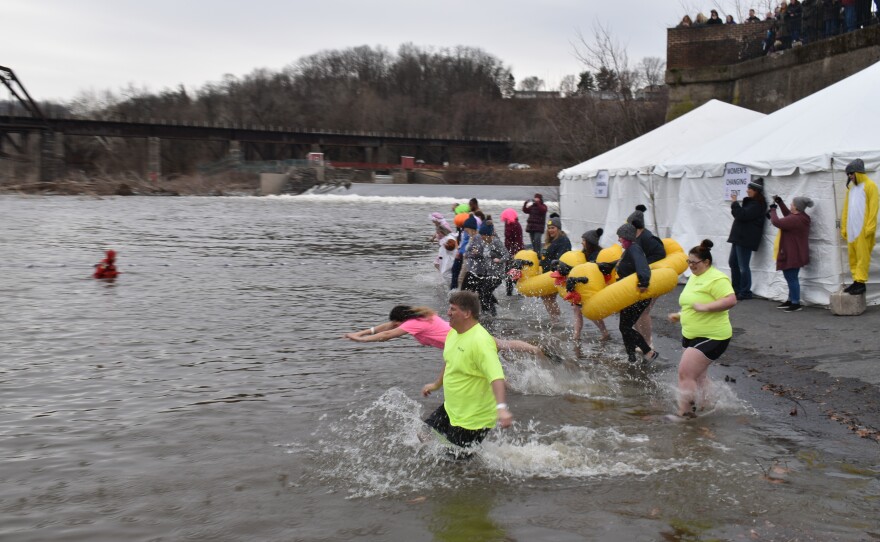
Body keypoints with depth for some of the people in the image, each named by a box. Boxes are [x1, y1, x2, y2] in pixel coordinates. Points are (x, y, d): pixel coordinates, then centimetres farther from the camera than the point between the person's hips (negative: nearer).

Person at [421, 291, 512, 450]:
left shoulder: (480, 341, -28)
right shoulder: (453, 333, 2)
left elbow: (497, 377, -37)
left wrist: (501, 407, -52)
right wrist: (437, 384, 35)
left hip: (473, 419, -9)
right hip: (451, 409, 9)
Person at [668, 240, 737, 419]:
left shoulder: (716, 278, -17)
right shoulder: (695, 277, 13)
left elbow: (731, 300, -28)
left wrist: (705, 307, -32)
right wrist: (681, 315, 13)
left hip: (711, 338, -10)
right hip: (692, 336, 10)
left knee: (685, 374, -15)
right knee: (699, 375, 21)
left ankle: (685, 412, -10)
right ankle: (706, 406, 36)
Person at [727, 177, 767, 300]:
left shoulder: (757, 205, -14)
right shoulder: (749, 201, 17)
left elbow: (743, 215, -25)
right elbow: (741, 214, 19)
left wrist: (735, 202, -14)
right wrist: (735, 204, 1)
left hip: (746, 239, -10)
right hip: (739, 237, 10)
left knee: (743, 266, -6)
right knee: (733, 262, 15)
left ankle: (745, 292, 2)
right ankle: (736, 289, 24)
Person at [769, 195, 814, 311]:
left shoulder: (794, 220, -26)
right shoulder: (802, 217, 6)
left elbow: (777, 222, -27)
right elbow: (788, 215, 22)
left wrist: (772, 210, -10)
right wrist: (780, 203, 17)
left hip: (792, 255, -11)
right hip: (796, 254, 11)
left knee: (791, 278, -2)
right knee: (791, 278, 20)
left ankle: (796, 303, 3)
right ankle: (791, 300, 30)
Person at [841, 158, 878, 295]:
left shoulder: (869, 185, -4)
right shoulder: (850, 187, 17)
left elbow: (873, 207, -9)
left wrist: (870, 227, -16)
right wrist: (844, 227, 12)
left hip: (863, 228, -7)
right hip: (851, 228, 7)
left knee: (862, 255, -7)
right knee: (852, 255, 6)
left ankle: (861, 282, -7)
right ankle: (856, 281, 10)